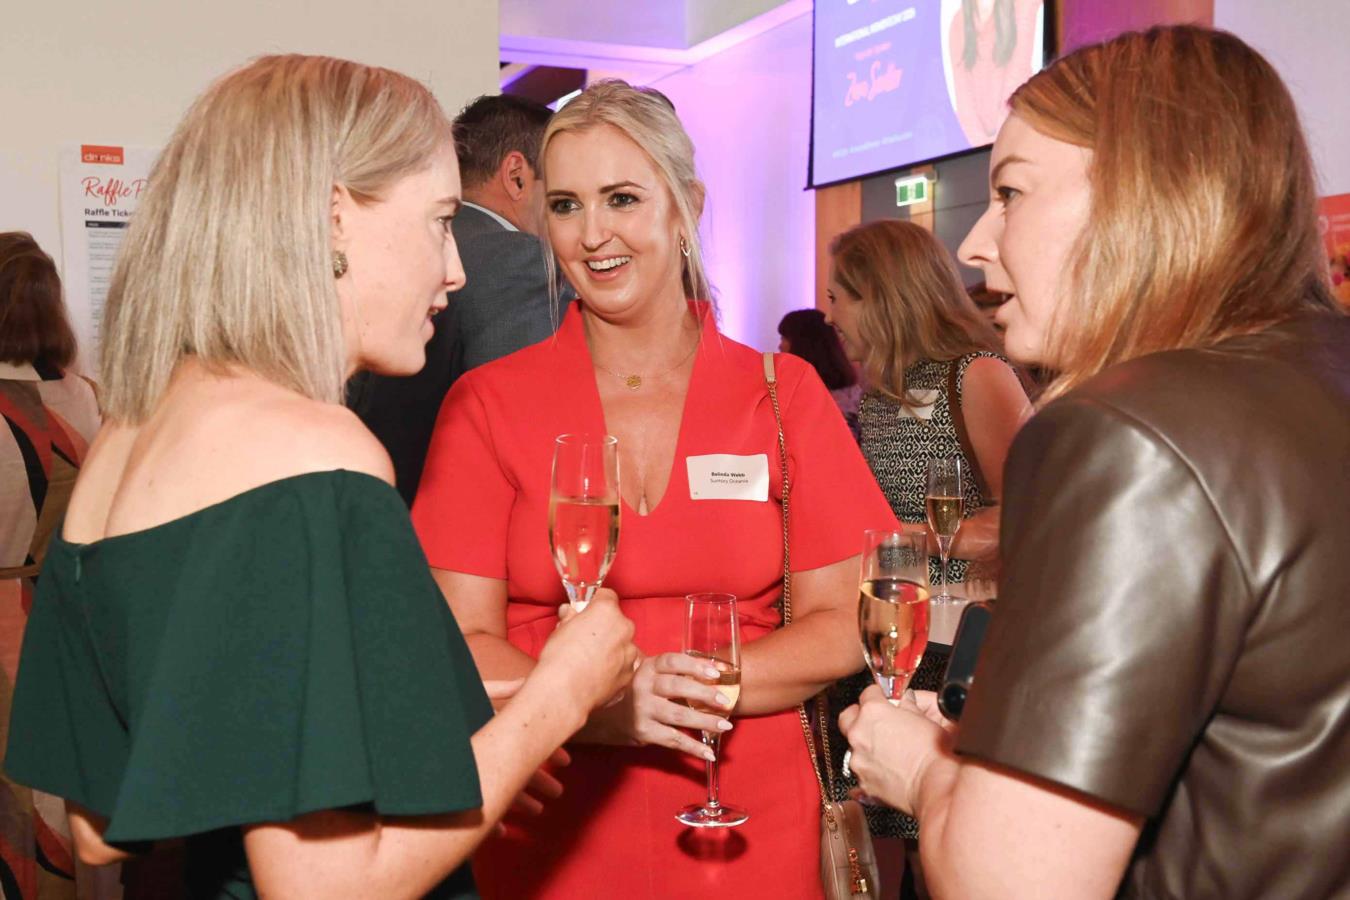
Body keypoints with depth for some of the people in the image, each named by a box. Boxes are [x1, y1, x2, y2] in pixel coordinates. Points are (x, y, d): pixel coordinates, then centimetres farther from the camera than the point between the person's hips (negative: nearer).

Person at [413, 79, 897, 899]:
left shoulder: (782, 393, -1)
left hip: (747, 833, 1)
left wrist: (702, 682, -18)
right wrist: (592, 704, -23)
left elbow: (841, 625, -2)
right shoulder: (489, 404, -4)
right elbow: (464, 642, -7)